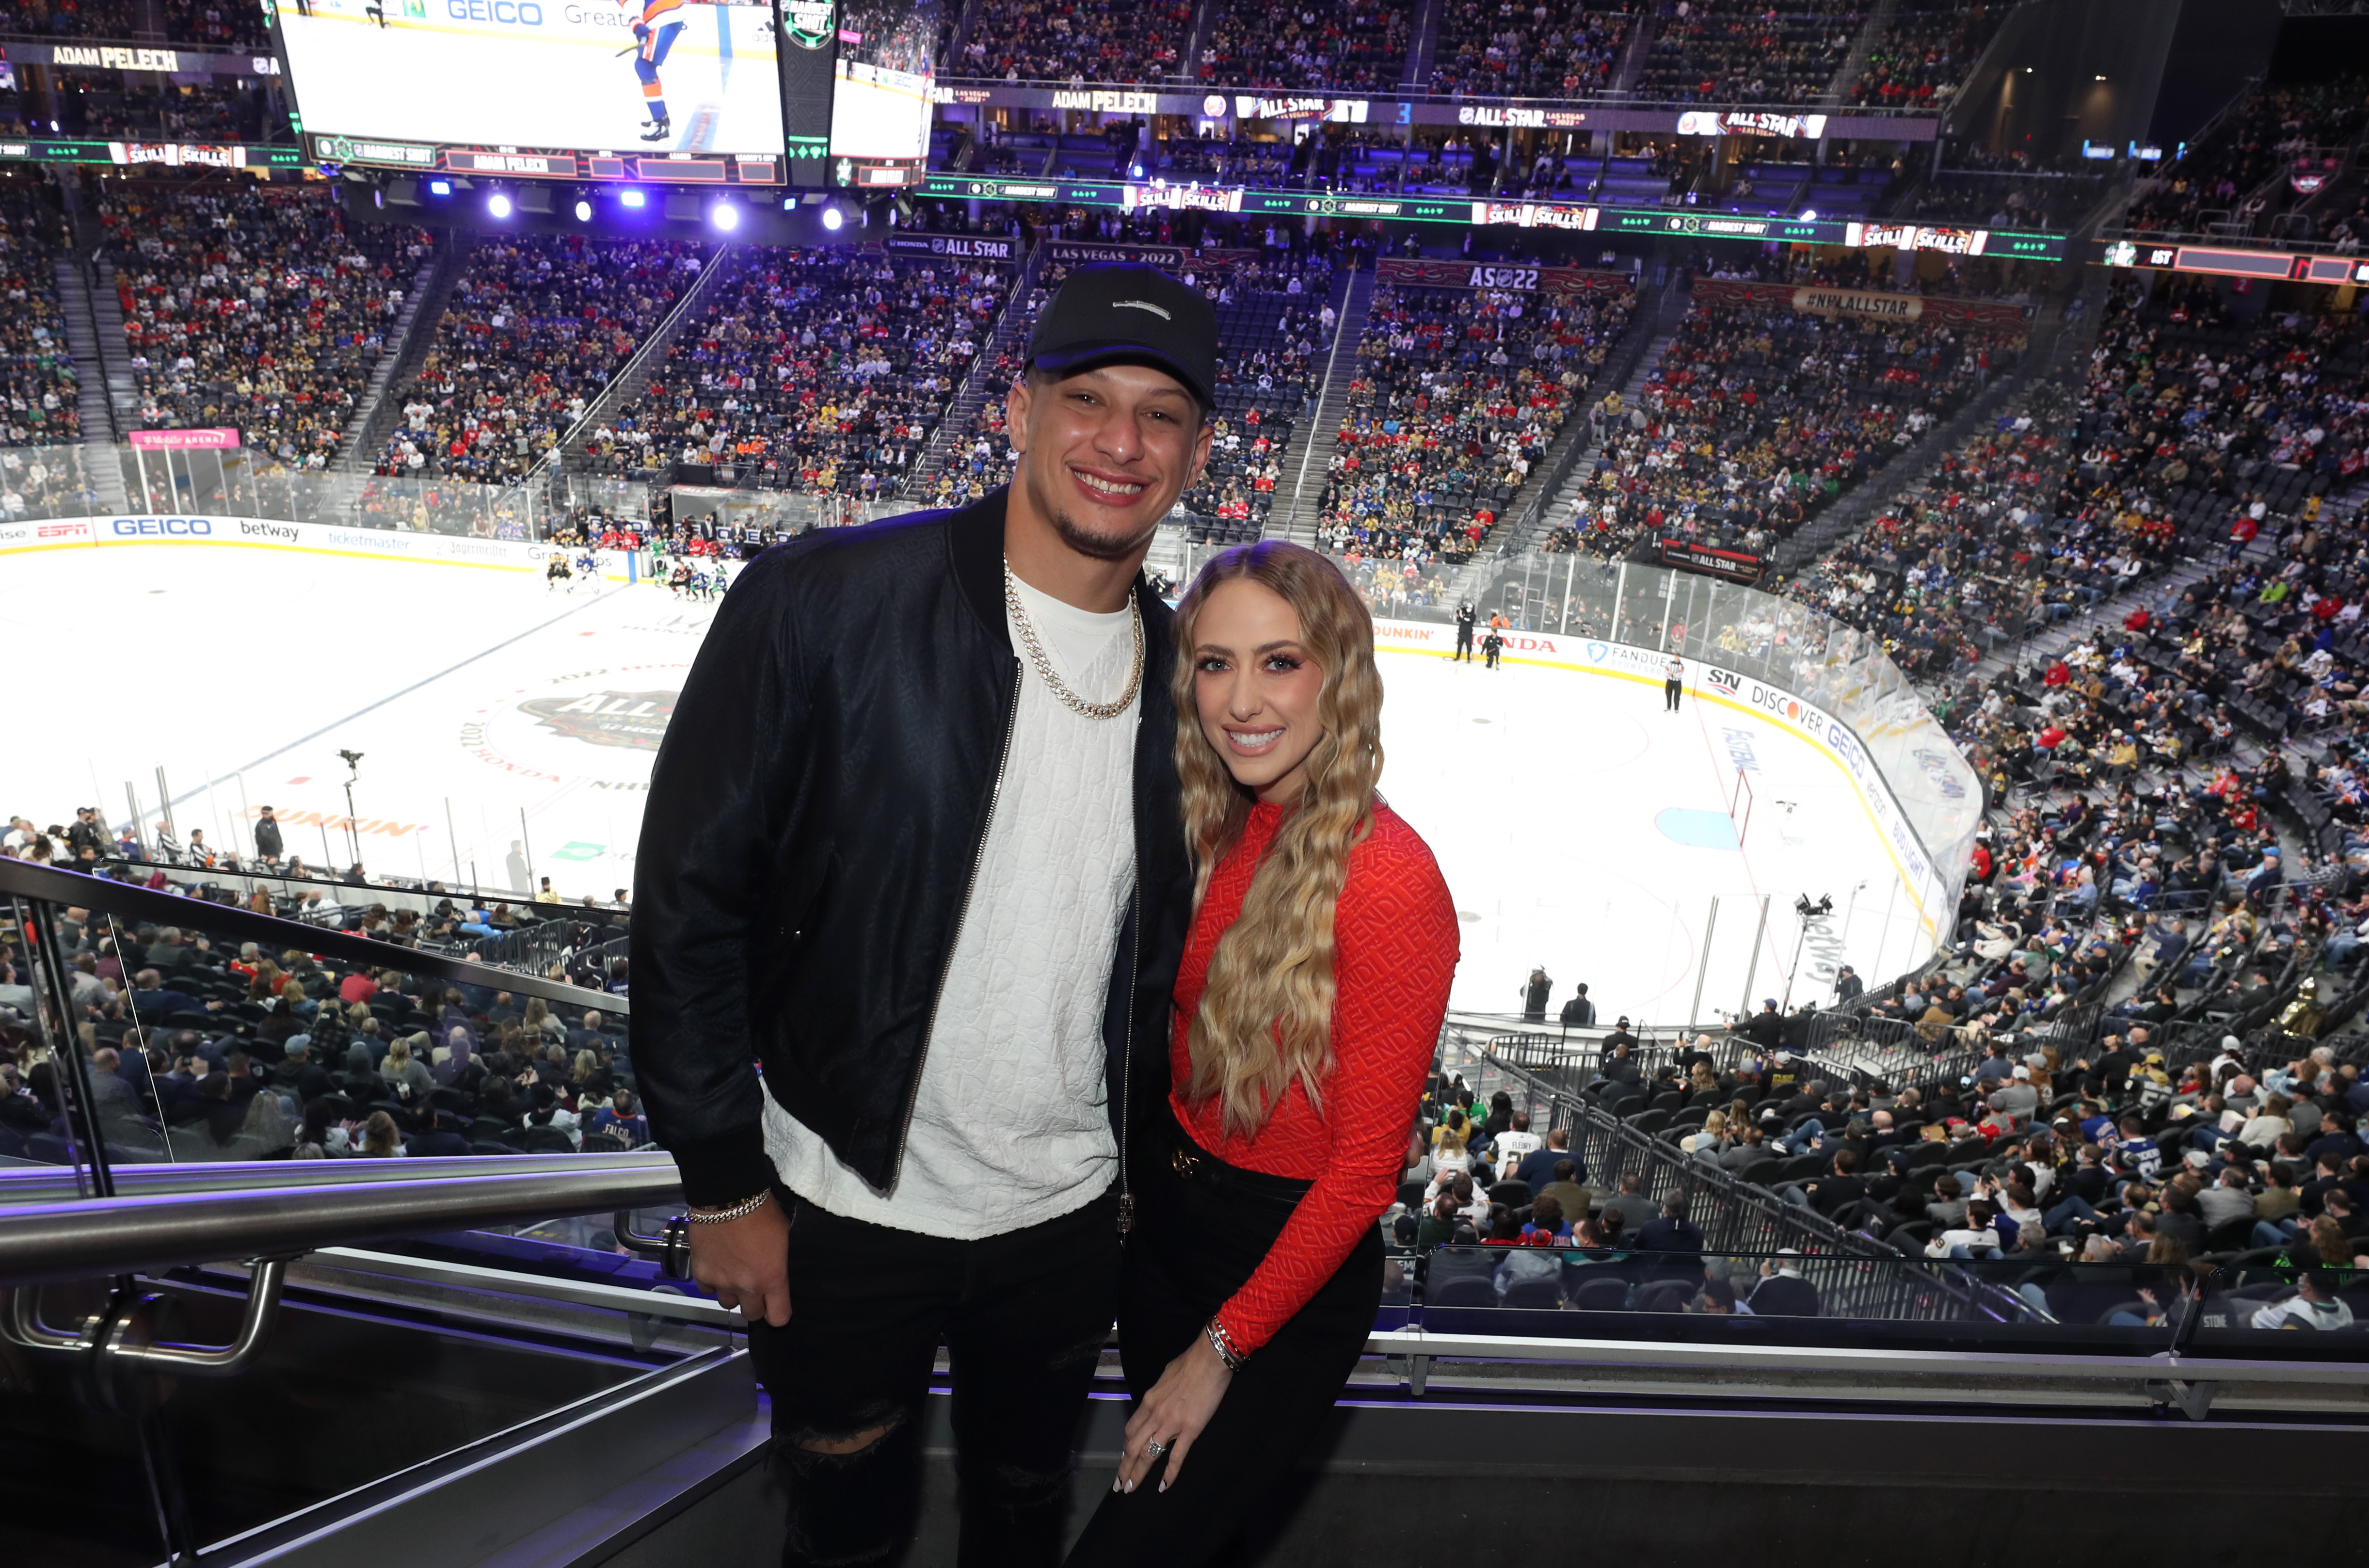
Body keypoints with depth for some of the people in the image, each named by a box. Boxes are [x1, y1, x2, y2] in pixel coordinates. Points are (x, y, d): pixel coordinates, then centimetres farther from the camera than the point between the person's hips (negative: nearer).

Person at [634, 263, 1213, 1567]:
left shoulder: (1182, 679, -3)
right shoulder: (821, 603, -18)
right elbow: (689, 899, -13)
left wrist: (1136, 1171, 12)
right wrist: (725, 1184, -9)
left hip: (1070, 1217, 4)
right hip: (845, 1215, -3)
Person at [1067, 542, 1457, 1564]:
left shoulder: (1390, 883, -26)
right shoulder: (1214, 828, -3)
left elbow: (1364, 1169, -19)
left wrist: (1223, 1346, -11)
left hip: (1293, 1272, -6)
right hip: (1166, 1215, 6)